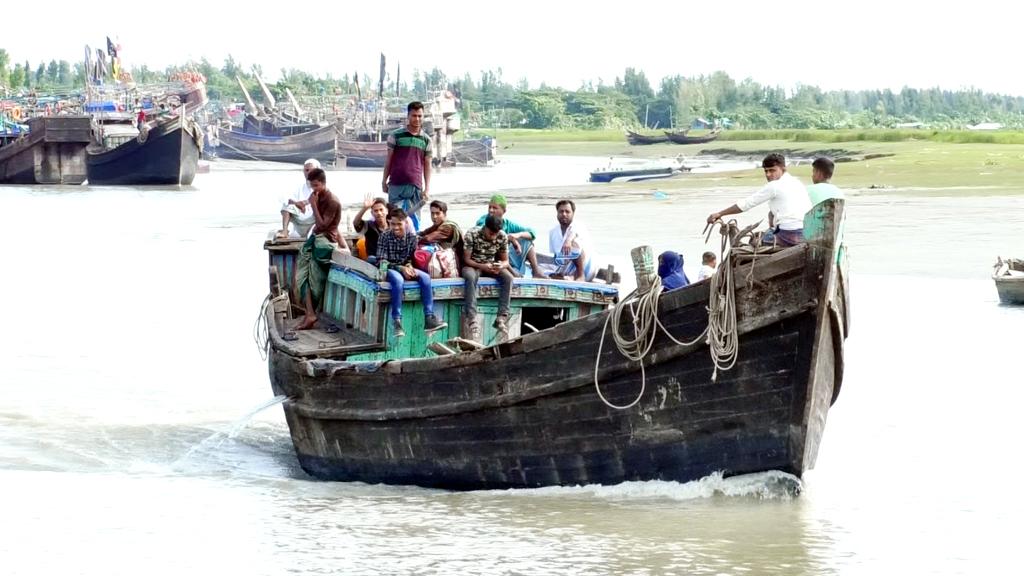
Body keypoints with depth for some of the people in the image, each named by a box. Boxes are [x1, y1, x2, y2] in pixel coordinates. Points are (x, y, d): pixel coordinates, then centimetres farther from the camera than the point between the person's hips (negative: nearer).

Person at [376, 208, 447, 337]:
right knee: (398, 280, -38)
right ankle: (396, 321, -37)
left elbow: (413, 258, 7)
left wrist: (409, 267, -18)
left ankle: (429, 318, -24)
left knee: (425, 277, -22)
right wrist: (400, 268, -26)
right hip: (390, 269, -4)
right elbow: (381, 261, -13)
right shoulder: (385, 236, -9)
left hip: (406, 268, 4)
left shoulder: (412, 237, 1)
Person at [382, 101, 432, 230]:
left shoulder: (426, 139, 10)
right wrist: (384, 181, 5)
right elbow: (389, 160, 7)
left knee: (414, 220, 0)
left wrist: (427, 189, 5)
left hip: (416, 186, 2)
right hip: (396, 185, -2)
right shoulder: (396, 136, 4)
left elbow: (427, 165, 11)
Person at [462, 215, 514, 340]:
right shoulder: (472, 234, -20)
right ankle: (471, 319, -43)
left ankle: (502, 317, -27)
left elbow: (505, 261, -1)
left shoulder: (503, 236, -9)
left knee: (508, 277, -26)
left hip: (492, 266, 4)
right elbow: (466, 259, -16)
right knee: (471, 277, -38)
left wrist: (501, 266, -26)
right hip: (472, 265, -4)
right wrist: (483, 266, -32)